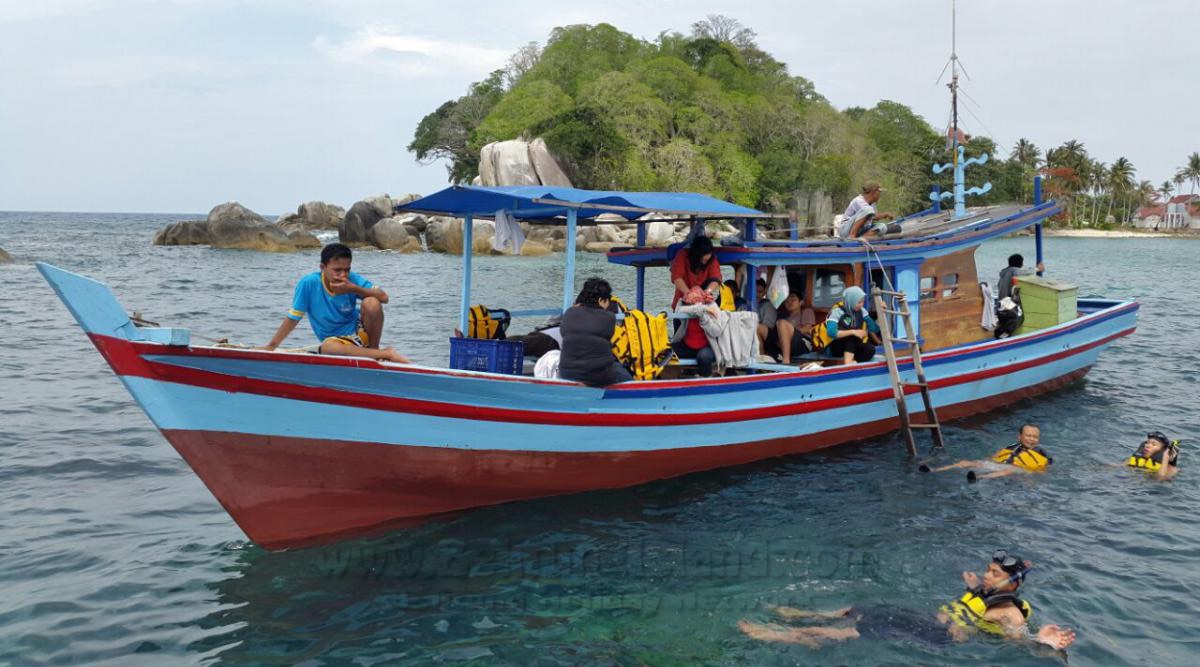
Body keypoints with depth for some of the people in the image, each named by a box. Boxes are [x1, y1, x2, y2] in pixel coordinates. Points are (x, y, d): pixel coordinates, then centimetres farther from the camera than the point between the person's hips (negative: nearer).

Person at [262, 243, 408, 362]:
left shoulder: (352, 280, -9)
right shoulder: (308, 284, -12)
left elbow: (383, 297, -19)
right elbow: (292, 318, -5)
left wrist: (354, 289, -28)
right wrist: (271, 346, -5)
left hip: (360, 331, 1)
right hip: (338, 340, -1)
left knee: (371, 303, -27)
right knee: (327, 347, -38)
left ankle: (373, 349, -8)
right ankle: (386, 354, -31)